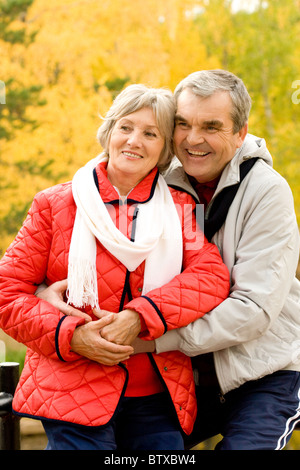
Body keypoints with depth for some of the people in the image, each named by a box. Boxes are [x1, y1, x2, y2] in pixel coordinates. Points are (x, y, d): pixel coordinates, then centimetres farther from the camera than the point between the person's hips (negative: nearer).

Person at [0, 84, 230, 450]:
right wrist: (69, 336, -13)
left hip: (157, 397, 3)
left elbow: (213, 276, -6)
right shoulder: (55, 205, 5)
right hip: (74, 393, -2)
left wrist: (138, 317, -19)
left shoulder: (179, 209, 11)